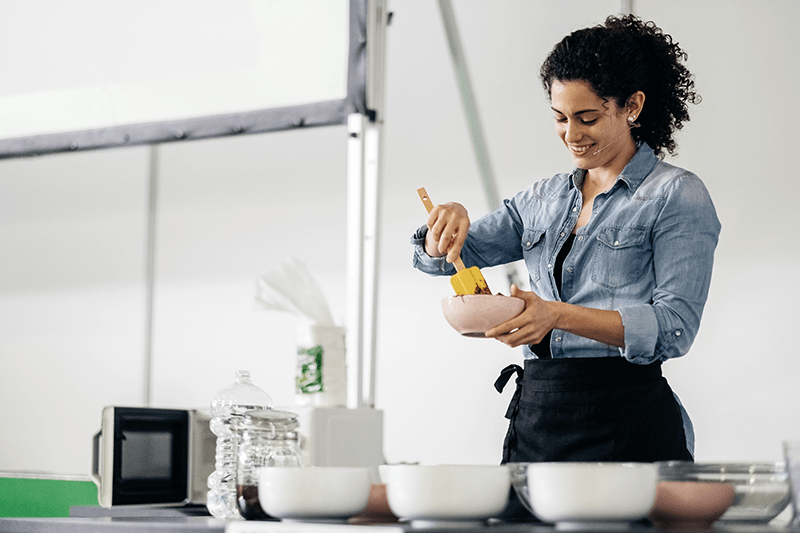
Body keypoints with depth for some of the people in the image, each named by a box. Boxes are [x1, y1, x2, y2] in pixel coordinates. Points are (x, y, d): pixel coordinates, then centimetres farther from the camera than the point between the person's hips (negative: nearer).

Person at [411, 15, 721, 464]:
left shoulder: (677, 196, -4)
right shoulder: (546, 199, 15)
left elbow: (675, 326, -15)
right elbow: (438, 259, 17)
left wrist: (558, 316, -27)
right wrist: (451, 218, -7)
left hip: (624, 424, -5)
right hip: (534, 417, 5)